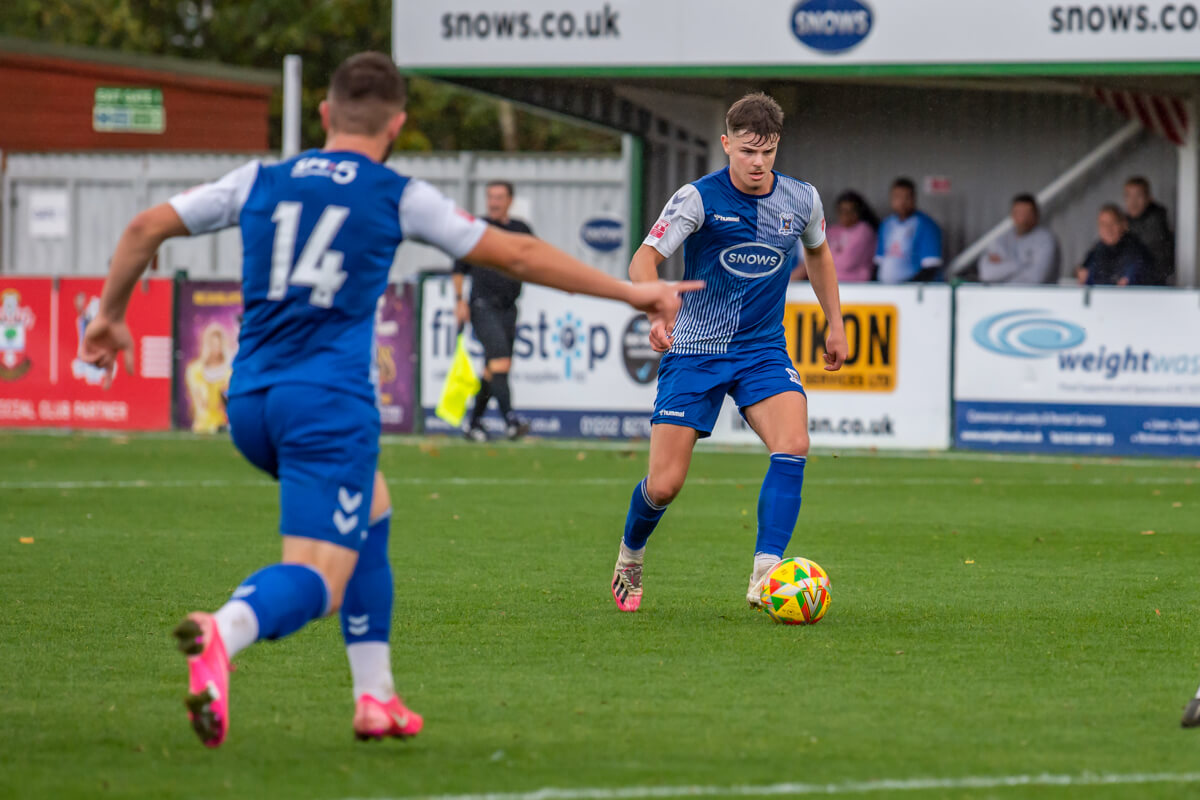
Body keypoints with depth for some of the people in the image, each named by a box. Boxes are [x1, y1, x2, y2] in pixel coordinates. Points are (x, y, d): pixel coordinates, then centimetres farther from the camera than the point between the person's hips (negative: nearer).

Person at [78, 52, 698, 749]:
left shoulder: (260, 182, 13)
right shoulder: (399, 197, 3)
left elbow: (147, 228, 13)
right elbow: (517, 254, 8)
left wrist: (112, 316, 27)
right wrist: (630, 292, 16)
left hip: (250, 403, 6)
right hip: (330, 403, -6)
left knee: (368, 513, 28)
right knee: (319, 579, -11)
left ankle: (376, 697, 23)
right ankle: (223, 631, -45)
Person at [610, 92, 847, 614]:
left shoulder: (802, 200, 0)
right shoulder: (699, 198, -13)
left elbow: (818, 253, 22)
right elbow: (644, 260, -21)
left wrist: (835, 323, 23)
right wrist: (657, 310, -41)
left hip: (763, 350, 3)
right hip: (694, 351, -3)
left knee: (793, 446, -26)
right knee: (664, 485, -5)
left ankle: (765, 576, -26)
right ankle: (630, 555, 29)